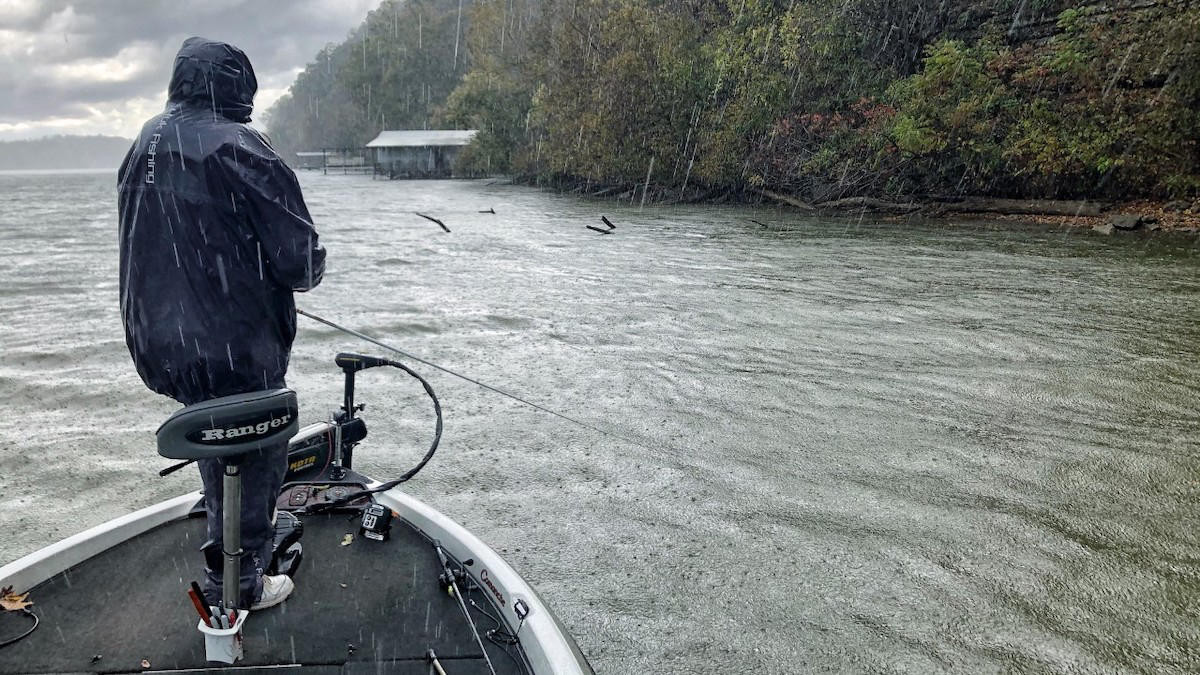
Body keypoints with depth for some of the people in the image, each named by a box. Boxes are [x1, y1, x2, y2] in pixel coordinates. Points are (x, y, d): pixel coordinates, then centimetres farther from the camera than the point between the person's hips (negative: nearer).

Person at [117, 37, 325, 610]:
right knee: (254, 455, 9)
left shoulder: (143, 146, 7)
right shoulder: (239, 149, -17)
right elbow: (298, 255, -19)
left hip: (162, 343, 8)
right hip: (235, 346, -8)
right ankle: (236, 583, 21)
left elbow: (145, 250, 14)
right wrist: (308, 272, 3)